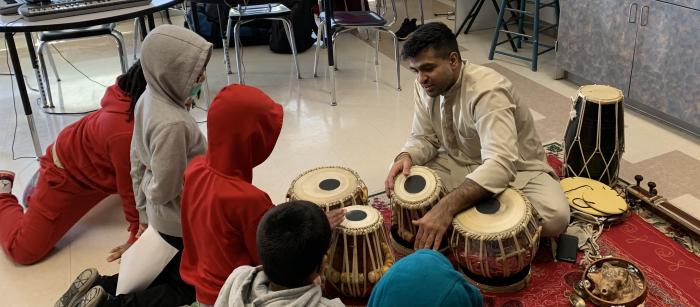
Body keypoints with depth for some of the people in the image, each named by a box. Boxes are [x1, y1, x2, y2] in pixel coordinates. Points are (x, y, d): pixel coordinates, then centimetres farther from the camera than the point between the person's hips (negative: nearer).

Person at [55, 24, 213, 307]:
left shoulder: (149, 98, -5)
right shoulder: (172, 124, -34)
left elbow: (138, 161, 6)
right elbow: (164, 190, -26)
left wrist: (143, 212, 17)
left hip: (162, 216, 8)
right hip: (181, 223, -8)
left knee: (170, 274, 28)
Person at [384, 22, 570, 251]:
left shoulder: (487, 90, -33)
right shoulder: (426, 85, -10)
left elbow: (501, 164, -44)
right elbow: (424, 137, 0)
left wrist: (446, 207, -55)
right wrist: (406, 157, -25)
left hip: (514, 169, -5)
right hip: (460, 163, 6)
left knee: (555, 217, -33)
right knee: (401, 177, -17)